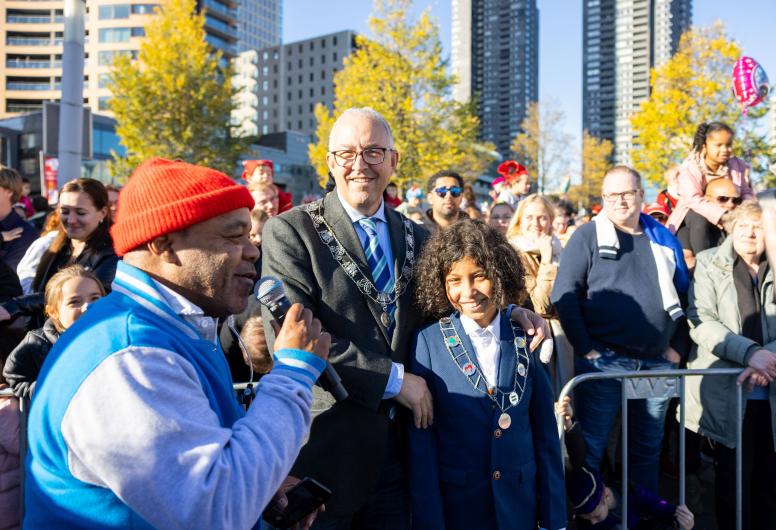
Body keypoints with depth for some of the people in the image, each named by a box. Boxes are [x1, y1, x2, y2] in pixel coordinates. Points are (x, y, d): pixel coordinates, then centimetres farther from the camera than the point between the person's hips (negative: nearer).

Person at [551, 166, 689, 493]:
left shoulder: (664, 239, 11)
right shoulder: (588, 236, -3)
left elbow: (683, 294, 19)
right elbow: (563, 294, -9)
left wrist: (677, 345, 9)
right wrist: (584, 348, -12)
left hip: (658, 363, 5)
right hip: (603, 361, -4)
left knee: (649, 447, 15)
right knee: (591, 445, 1)